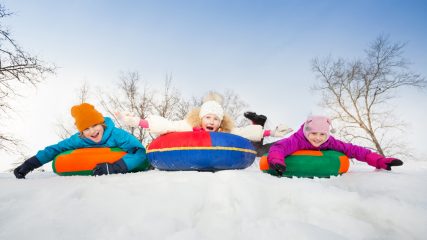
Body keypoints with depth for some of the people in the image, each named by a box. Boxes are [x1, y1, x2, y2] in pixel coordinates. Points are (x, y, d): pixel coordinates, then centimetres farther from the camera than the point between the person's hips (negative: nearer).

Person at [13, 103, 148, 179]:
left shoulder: (117, 135, -26)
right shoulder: (78, 139, -14)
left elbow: (140, 152, -35)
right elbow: (55, 149, 0)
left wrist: (113, 167, -43)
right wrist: (30, 164, -12)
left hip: (119, 171, -3)